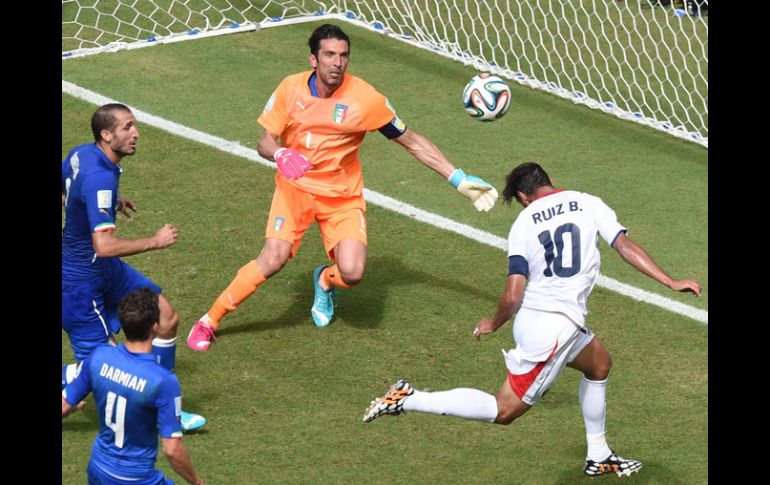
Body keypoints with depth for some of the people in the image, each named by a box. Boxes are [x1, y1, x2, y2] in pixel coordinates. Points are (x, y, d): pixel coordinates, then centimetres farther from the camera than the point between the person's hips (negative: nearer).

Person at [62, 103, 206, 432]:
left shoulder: (81, 154, -2)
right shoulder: (100, 178, -31)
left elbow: (65, 193, 17)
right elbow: (104, 246, -37)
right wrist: (156, 241, -24)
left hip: (105, 270, 10)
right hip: (80, 282, -10)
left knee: (167, 318, 9)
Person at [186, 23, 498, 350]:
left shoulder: (365, 98, -15)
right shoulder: (291, 89, -9)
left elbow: (412, 142, -6)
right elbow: (265, 142, -3)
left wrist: (460, 180, -9)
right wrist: (281, 154, -28)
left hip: (343, 195, 0)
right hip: (295, 187, 0)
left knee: (352, 273, -19)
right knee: (273, 259, -22)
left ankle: (325, 281, 20)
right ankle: (209, 321, -6)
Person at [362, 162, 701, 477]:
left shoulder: (523, 223, 5)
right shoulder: (588, 204, 1)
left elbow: (513, 295, -4)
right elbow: (625, 246, -11)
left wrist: (493, 324, 13)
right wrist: (670, 283, -10)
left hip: (529, 319, 5)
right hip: (556, 326, -5)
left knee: (599, 363, 30)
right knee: (504, 411, 0)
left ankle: (598, 457, 36)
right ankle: (409, 400, -12)